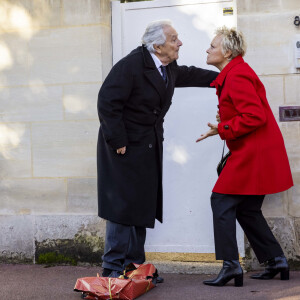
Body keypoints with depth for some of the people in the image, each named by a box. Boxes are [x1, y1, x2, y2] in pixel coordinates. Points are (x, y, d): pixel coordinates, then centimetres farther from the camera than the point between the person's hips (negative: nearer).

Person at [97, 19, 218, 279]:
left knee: (143, 204, 10)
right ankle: (113, 268, 2)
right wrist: (118, 141, -22)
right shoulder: (130, 66, -21)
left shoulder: (169, 68, 5)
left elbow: (190, 75, 27)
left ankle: (134, 265, 19)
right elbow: (108, 103, -22)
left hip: (149, 146, 8)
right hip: (125, 146, -8)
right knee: (123, 204, -7)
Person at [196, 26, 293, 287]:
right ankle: (276, 261, 21)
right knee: (247, 209, 15)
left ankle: (231, 265, -7)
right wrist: (226, 121, 10)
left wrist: (222, 129, -17)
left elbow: (255, 116, -24)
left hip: (254, 155, -11)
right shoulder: (232, 74, 17)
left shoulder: (237, 76, -17)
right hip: (255, 153, 11)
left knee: (222, 202, -9)